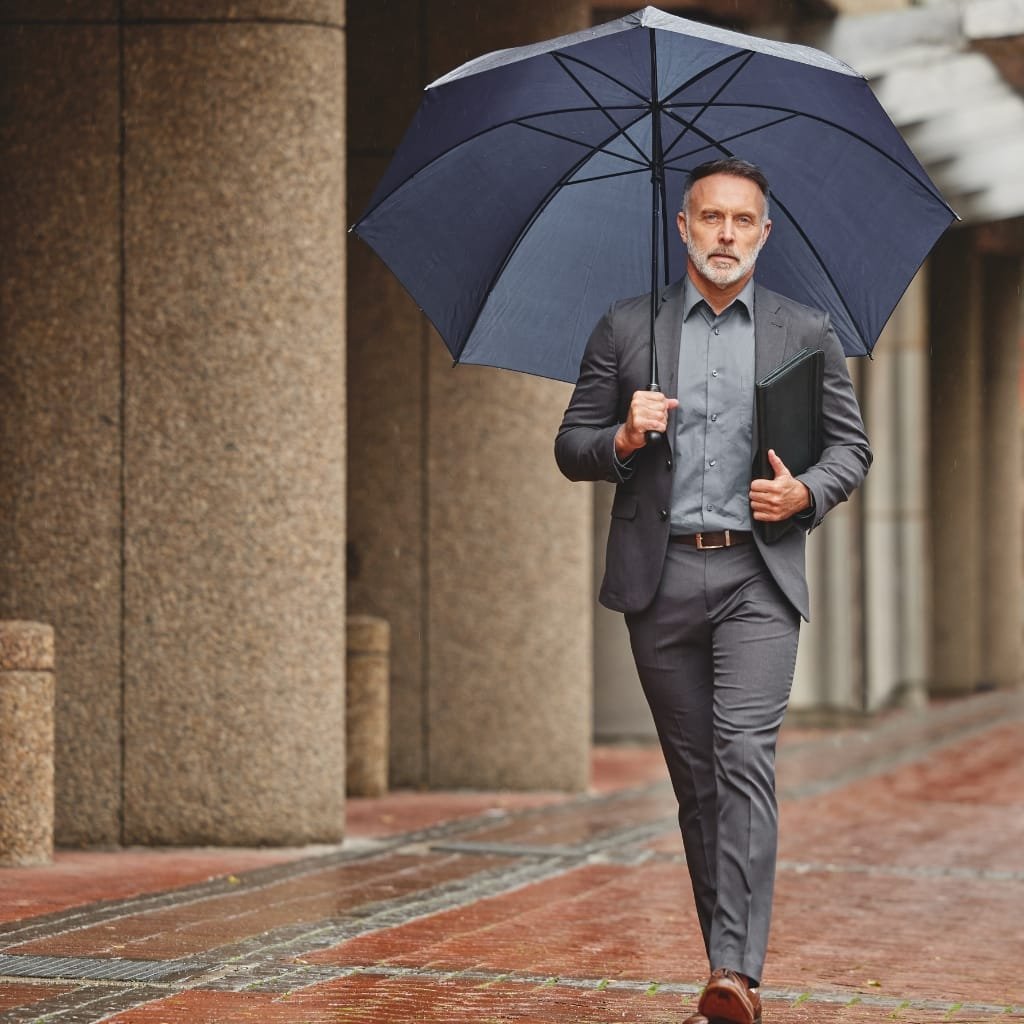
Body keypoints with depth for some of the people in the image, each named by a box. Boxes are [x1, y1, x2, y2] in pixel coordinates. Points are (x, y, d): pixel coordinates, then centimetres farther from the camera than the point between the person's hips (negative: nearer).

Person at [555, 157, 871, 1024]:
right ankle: (729, 952, 17)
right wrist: (623, 438, -14)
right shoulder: (626, 329, 8)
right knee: (694, 771, 6)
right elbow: (571, 448, 8)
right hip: (660, 578, 2)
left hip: (757, 574, -2)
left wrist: (805, 493, -10)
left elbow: (851, 447, 11)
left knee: (745, 755, -17)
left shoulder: (806, 334, 8)